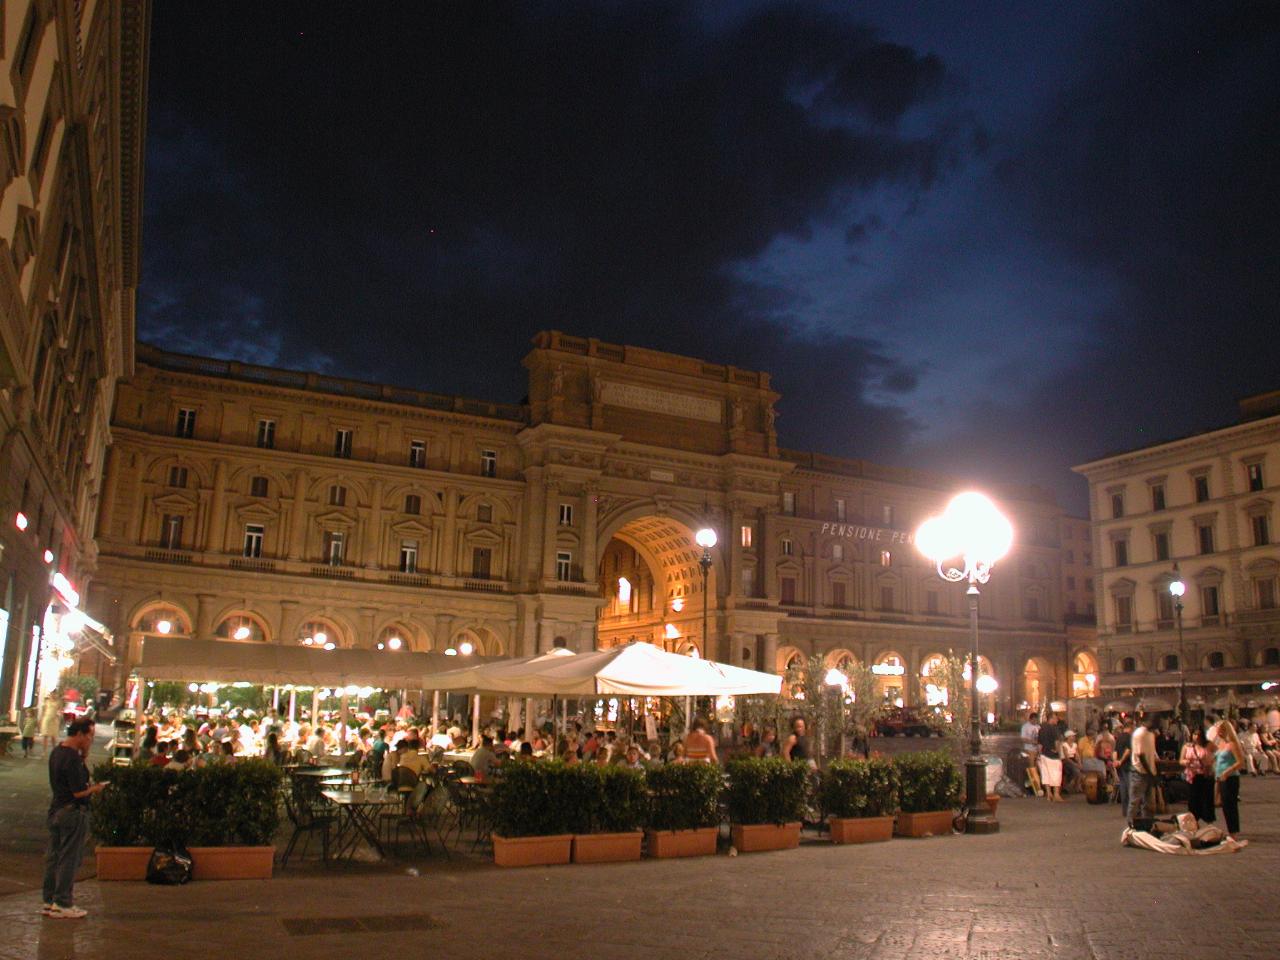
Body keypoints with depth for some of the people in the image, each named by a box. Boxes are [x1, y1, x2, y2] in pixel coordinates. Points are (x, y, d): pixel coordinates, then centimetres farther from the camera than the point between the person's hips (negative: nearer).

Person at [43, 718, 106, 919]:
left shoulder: (56, 752, 9)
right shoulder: (73, 758, -21)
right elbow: (79, 792, -23)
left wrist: (83, 757, 6)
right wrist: (95, 788, -4)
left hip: (55, 810, 10)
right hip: (73, 812, -10)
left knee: (53, 857, 15)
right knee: (69, 859, 0)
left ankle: (49, 901, 23)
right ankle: (62, 904, 5)